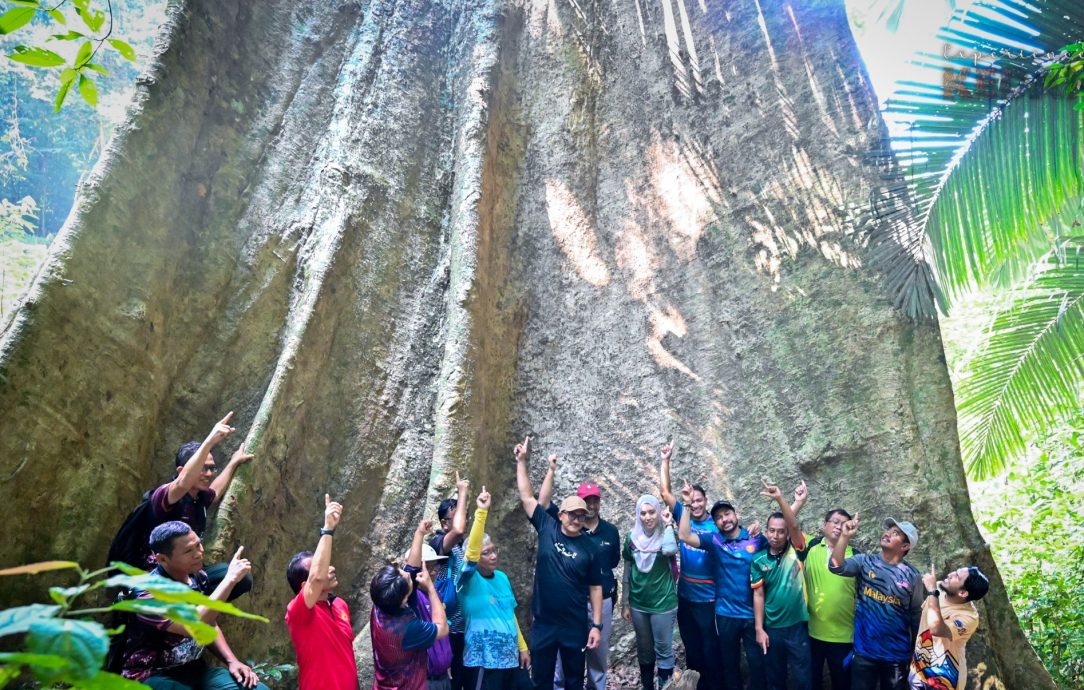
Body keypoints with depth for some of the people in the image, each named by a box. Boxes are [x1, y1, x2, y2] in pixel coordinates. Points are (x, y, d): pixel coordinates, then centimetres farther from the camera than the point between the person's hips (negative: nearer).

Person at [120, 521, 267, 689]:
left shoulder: (199, 578, 0)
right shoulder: (149, 593, -20)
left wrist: (232, 661, 1)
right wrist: (230, 579, -30)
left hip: (194, 669, 6)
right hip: (152, 675, -6)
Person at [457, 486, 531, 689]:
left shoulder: (502, 577, 7)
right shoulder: (469, 581, -11)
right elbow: (471, 550, -28)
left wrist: (522, 648, 15)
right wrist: (481, 511, -35)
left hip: (510, 659, 6)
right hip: (483, 662, -6)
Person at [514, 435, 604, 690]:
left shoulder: (589, 548, -5)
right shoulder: (547, 528, -4)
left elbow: (595, 588, -1)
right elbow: (527, 497, -2)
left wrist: (597, 624, -5)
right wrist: (522, 461, -5)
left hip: (575, 626, -1)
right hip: (543, 624, 1)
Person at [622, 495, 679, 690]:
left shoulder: (666, 534, -11)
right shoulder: (632, 537, -1)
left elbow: (670, 550, -36)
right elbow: (627, 571, 6)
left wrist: (668, 524, -26)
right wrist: (625, 603, 7)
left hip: (663, 603, -3)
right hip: (638, 603, 4)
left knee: (663, 650, 5)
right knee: (644, 649, 17)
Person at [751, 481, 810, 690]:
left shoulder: (795, 551, -5)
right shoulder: (759, 561, -1)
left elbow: (795, 525, -23)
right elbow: (758, 596, 1)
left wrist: (779, 499, -36)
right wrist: (759, 628, -4)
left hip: (797, 626, -2)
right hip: (771, 628, 2)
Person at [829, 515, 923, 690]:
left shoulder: (912, 576, -3)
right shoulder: (865, 562, -3)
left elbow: (916, 615, 3)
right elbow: (836, 566, -20)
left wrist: (916, 652, 7)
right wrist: (845, 536, -29)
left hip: (897, 655, 0)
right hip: (864, 651, 0)